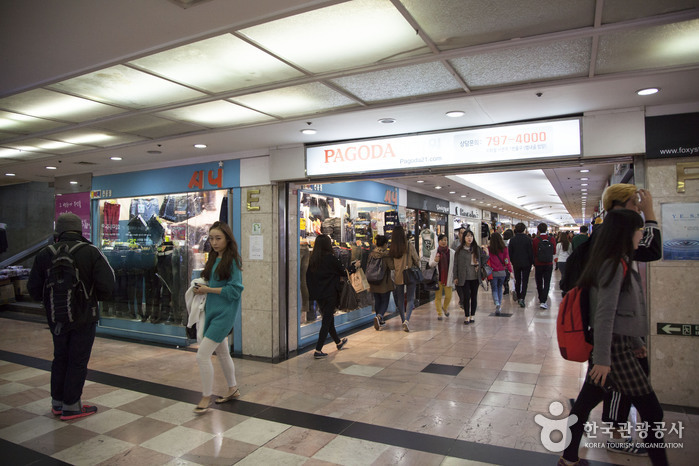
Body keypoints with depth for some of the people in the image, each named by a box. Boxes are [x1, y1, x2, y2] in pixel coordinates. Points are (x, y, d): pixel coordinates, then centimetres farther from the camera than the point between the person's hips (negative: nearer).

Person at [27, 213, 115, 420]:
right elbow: (107, 286, -17)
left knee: (60, 358, 20)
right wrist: (95, 297, 4)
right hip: (84, 317, -4)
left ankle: (57, 402, 30)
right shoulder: (90, 252, -12)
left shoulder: (45, 254, 0)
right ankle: (71, 406, 13)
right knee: (78, 361, 6)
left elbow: (33, 288, 5)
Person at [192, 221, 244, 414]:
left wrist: (208, 290, -18)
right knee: (222, 353, 19)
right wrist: (202, 289, -2)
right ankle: (233, 389, 36)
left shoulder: (233, 260, -13)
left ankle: (206, 397, 8)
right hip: (212, 310, 9)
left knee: (202, 355, -9)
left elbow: (235, 289, -18)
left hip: (224, 313, -8)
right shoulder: (214, 259, 10)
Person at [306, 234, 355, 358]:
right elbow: (344, 272, -5)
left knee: (328, 319, 20)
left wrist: (312, 292, 13)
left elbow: (308, 276, 3)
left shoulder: (312, 259, -1)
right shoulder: (331, 258, -16)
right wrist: (354, 265, 13)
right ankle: (318, 350, -1)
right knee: (326, 321, 1)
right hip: (330, 294, -6)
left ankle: (338, 342, 40)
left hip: (318, 294, 6)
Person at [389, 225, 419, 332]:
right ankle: (407, 320, -15)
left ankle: (403, 320, 22)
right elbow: (417, 260, -3)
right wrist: (417, 271, 15)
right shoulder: (409, 246, -12)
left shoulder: (392, 249, -4)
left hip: (398, 277, 3)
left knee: (400, 299, 15)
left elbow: (391, 265, 3)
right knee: (410, 299, 3)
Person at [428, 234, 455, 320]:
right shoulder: (434, 252, 4)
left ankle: (445, 307, 32)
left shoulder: (452, 252, 3)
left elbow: (455, 265, 5)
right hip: (437, 277, 0)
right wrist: (435, 261, -20)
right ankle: (439, 313, 15)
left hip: (448, 278, 0)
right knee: (438, 296, 2)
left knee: (448, 296, 1)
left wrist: (455, 277, -1)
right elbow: (430, 264, 2)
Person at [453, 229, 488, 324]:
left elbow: (485, 257, 18)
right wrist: (455, 277, -2)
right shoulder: (459, 250, -1)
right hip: (464, 278, -3)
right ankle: (467, 316, 5)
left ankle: (472, 315, 20)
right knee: (466, 297, -5)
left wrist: (479, 265, 3)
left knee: (474, 296, 8)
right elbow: (455, 264, 1)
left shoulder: (477, 249, 5)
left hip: (475, 277, 3)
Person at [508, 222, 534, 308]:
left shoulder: (512, 239, -1)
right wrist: (532, 263, 0)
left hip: (516, 263, 2)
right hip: (526, 263, -2)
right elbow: (531, 253, -7)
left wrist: (511, 262, 11)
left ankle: (518, 297, 24)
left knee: (517, 281, 15)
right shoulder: (528, 239, -8)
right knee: (525, 281, 1)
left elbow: (510, 253, 2)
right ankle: (522, 298, -11)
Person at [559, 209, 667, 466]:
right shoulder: (615, 264, -16)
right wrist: (602, 358, -22)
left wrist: (636, 342, 26)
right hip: (614, 346, -9)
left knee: (586, 401, 13)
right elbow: (604, 314, -21)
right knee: (651, 411, 3)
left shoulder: (618, 262, 14)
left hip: (619, 342, 9)